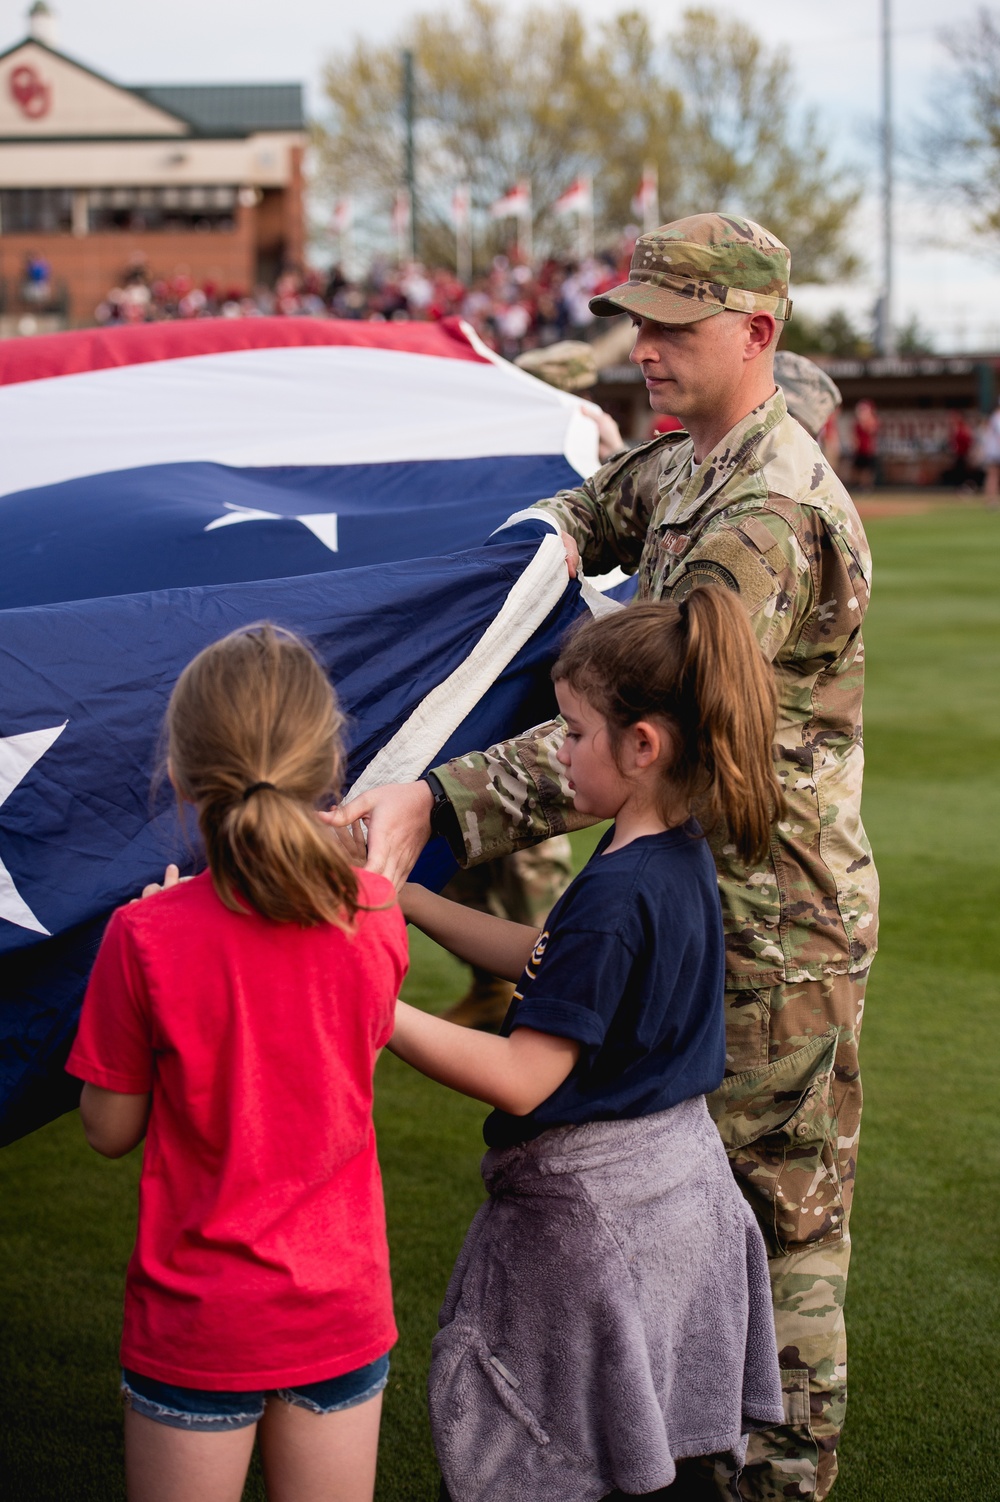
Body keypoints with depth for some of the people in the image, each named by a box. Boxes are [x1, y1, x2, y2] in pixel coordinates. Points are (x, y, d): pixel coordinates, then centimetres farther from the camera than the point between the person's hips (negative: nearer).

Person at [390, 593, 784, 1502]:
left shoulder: (616, 896, -24)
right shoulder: (682, 862, 4)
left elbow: (521, 1080, -25)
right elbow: (546, 964, 15)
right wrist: (404, 897, 13)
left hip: (590, 1213, -9)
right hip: (679, 1183, 9)